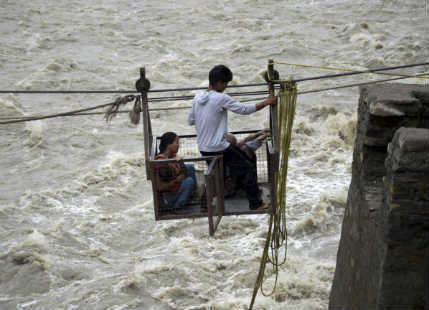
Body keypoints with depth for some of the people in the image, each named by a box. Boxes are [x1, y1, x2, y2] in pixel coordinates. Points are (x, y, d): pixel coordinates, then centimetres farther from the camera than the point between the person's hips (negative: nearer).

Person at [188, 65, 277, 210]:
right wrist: (267, 102, -5)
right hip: (219, 149, -7)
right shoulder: (221, 98, -17)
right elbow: (244, 109, -13)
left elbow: (190, 120, 12)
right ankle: (255, 203, 10)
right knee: (248, 170, 5)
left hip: (203, 149, 7)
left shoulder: (198, 98, 2)